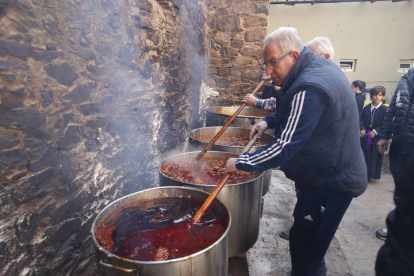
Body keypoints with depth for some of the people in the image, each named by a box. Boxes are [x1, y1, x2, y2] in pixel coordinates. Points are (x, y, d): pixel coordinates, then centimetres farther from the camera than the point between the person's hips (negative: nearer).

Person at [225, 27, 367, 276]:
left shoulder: (309, 88, -28)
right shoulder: (320, 67, 5)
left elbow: (285, 147, -29)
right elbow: (295, 111, 20)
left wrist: (240, 163, -19)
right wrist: (268, 121, 6)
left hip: (330, 181, -10)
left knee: (306, 248, 3)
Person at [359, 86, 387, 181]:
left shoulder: (384, 109, -7)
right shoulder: (366, 108, 4)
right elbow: (360, 119, 4)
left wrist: (376, 131, -18)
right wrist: (362, 129, -11)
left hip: (376, 137, -3)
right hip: (365, 135, 3)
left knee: (374, 156, 5)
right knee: (364, 155, 11)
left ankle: (372, 174, 17)